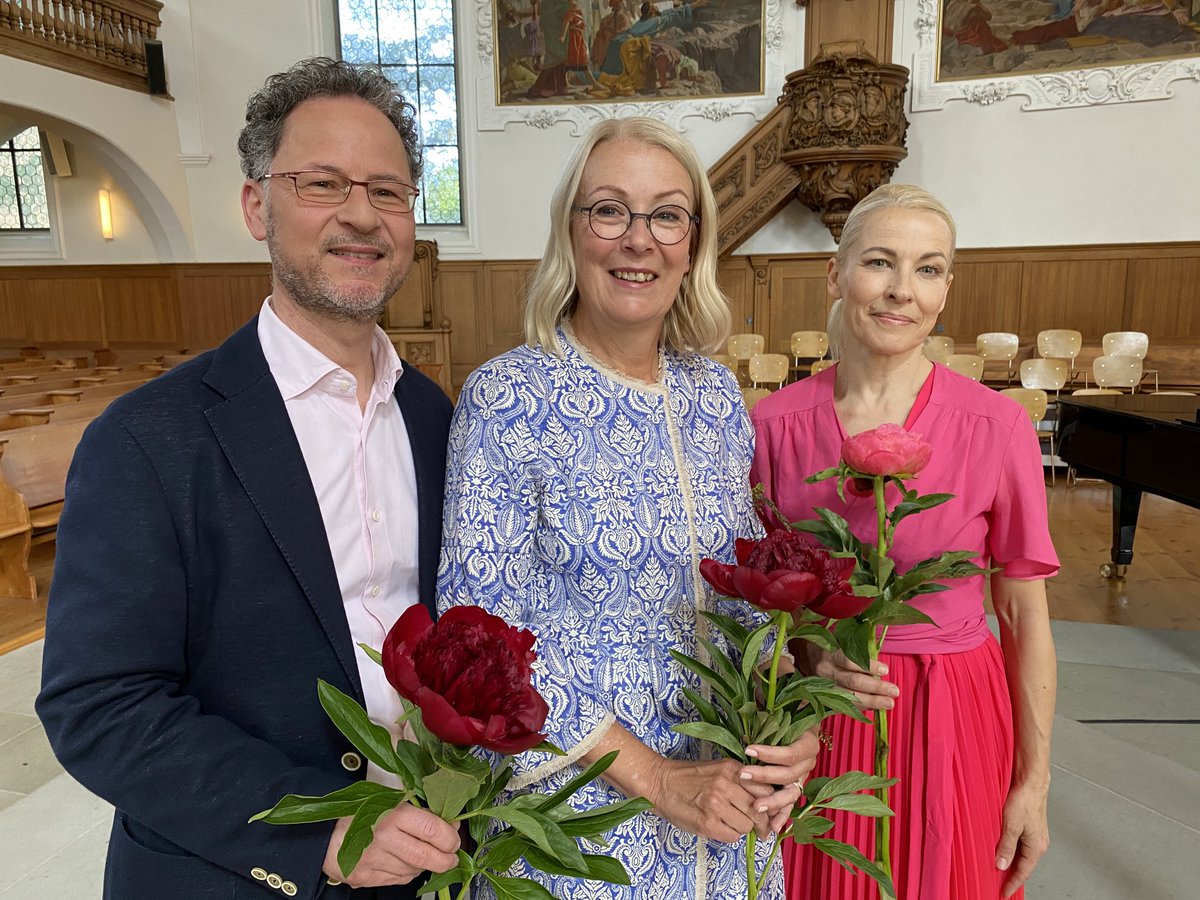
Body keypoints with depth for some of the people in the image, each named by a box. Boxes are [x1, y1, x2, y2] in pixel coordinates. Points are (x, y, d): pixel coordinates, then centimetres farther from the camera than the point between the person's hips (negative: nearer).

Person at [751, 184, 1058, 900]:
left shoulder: (997, 426, -12)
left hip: (950, 727, -1)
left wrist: (1034, 782, -1)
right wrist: (808, 654, -16)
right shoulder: (775, 423, -9)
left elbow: (1024, 615, -5)